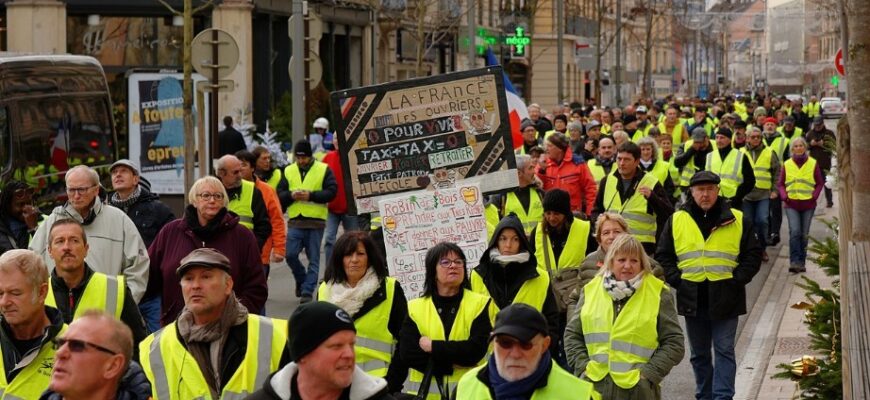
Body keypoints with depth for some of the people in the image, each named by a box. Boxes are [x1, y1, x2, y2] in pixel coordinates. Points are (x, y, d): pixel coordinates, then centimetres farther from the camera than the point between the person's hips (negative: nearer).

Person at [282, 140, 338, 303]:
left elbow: (332, 192, -7)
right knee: (290, 254, -5)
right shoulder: (288, 171, 11)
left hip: (316, 221, -2)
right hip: (295, 221, 2)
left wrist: (311, 195, -18)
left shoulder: (323, 170, 2)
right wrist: (291, 195, -12)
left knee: (313, 259, 1)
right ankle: (302, 280, 22)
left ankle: (307, 291, 8)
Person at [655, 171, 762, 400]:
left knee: (724, 351, -4)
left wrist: (737, 279, -7)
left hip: (725, 298, -2)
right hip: (692, 298, 2)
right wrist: (677, 280, -4)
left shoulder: (737, 220, 1)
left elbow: (753, 254, 4)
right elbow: (663, 256, 9)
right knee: (699, 354, 12)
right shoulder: (676, 221, 5)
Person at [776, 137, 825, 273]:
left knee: (804, 234, 6)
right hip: (791, 204, -1)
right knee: (794, 231, -15)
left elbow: (820, 183, 7)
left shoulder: (813, 163, 3)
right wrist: (784, 196, -7)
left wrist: (814, 196, -7)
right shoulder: (787, 164, 5)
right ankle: (794, 261, -15)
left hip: (808, 204, 1)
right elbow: (780, 183, 10)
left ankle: (801, 262, 15)